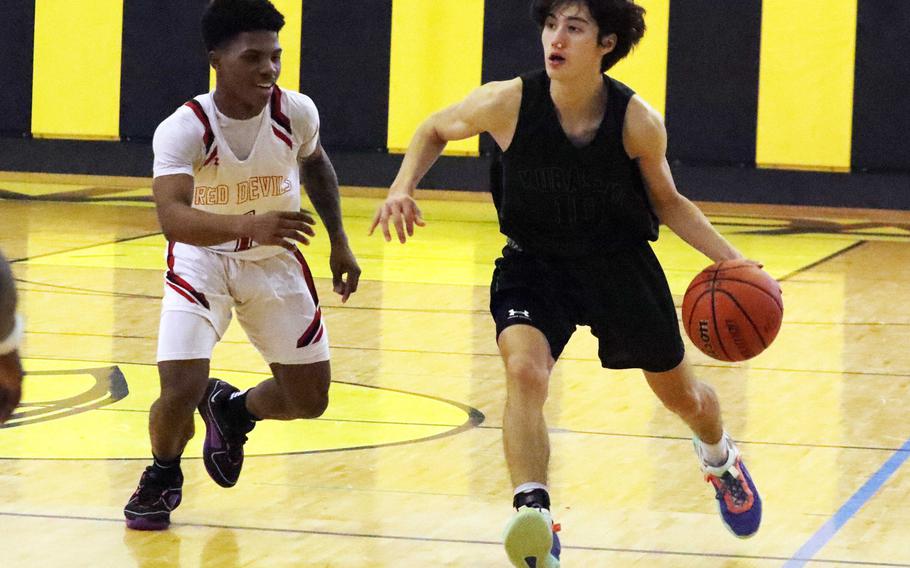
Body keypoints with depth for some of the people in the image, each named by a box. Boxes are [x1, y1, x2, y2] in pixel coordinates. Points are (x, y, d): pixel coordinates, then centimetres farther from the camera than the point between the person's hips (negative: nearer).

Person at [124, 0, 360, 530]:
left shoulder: (296, 113, -16)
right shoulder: (182, 130, -28)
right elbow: (174, 219, -43)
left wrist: (340, 242, 10)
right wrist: (250, 224, -59)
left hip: (275, 260, 4)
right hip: (202, 259, -4)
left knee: (310, 400, 6)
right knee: (181, 391, -19)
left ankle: (232, 408, 38)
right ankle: (162, 478, 14)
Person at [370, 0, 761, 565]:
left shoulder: (637, 122, -22)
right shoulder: (507, 103, -23)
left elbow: (667, 202, -2)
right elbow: (434, 131, -1)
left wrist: (731, 259, -13)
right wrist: (403, 189, -19)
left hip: (621, 266, 1)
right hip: (533, 264, -1)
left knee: (683, 396, 19)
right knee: (525, 372, -31)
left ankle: (720, 459, 54)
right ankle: (533, 514, -32)